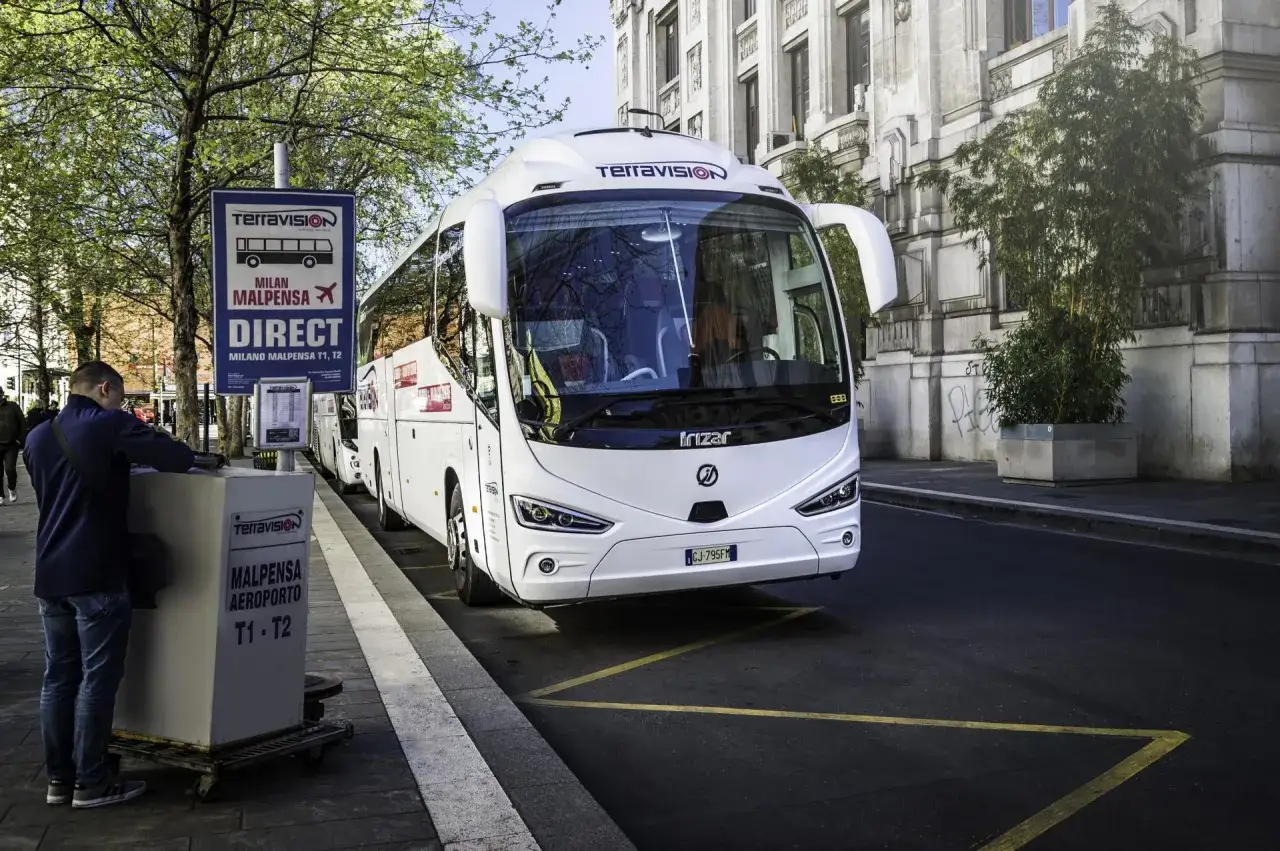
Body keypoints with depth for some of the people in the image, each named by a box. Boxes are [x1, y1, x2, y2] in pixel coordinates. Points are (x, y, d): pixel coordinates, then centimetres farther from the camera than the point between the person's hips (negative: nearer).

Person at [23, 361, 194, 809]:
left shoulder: (37, 437, 14)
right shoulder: (109, 425, -9)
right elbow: (179, 458, -15)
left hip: (50, 575, 7)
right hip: (97, 575, -7)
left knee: (58, 677, 12)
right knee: (97, 679, 0)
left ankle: (58, 779, 19)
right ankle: (91, 783, 5)